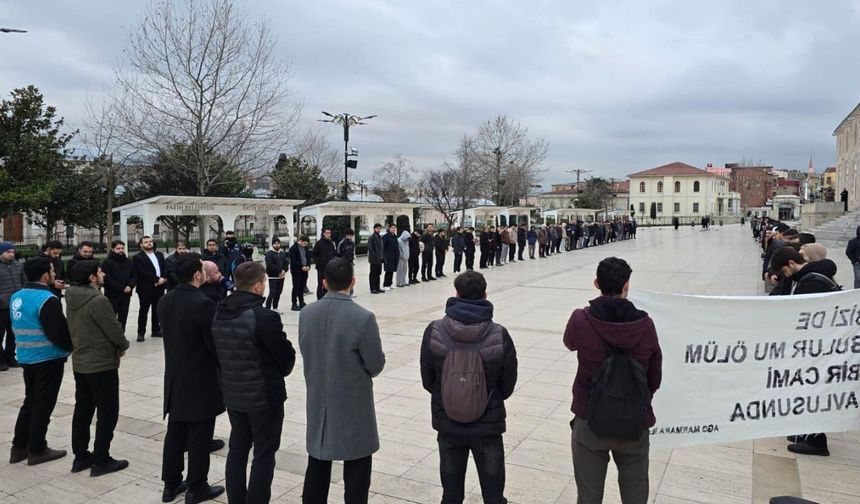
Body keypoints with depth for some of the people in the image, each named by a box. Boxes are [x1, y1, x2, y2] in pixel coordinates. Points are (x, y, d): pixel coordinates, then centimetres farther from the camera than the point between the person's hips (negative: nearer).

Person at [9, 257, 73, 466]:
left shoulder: (17, 297, 6)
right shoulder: (47, 300, -21)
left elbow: (17, 328, 15)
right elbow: (59, 333, -22)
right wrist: (72, 347, -4)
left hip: (27, 357, 8)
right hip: (48, 359, -8)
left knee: (30, 401, 20)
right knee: (43, 405, 3)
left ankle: (19, 447, 25)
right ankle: (37, 450, 13)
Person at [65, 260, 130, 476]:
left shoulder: (72, 299, 4)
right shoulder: (98, 300, -23)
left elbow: (75, 328, 13)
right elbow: (115, 330, -20)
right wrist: (123, 346, 0)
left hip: (80, 362, 9)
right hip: (102, 364, -9)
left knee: (82, 409, 16)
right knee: (108, 412, 1)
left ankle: (80, 456, 24)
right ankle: (101, 461, 6)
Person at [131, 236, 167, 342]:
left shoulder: (160, 255, 15)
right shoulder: (137, 257, -3)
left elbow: (165, 268, 9)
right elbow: (142, 273, -14)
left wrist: (163, 279, -10)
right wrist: (157, 279, -17)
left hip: (159, 287, 5)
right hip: (145, 288, -5)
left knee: (157, 310, 11)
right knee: (143, 311, 0)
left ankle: (156, 330, 21)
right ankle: (141, 333, 7)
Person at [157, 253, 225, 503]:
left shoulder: (165, 301, 1)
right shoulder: (203, 304, -23)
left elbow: (171, 334, 9)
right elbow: (215, 343, -18)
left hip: (174, 378, 7)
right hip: (201, 380, -7)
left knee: (175, 433, 17)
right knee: (199, 437, 5)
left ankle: (171, 483, 28)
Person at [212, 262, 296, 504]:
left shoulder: (219, 314, 0)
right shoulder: (264, 317, -23)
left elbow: (217, 351, 10)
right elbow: (286, 355, -14)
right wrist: (281, 371, 8)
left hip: (232, 393, 7)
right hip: (264, 394, -7)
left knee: (237, 448, 18)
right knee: (264, 454, 6)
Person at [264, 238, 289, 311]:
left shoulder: (283, 253, 12)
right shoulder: (269, 253, -8)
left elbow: (287, 263, 9)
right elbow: (270, 265, -17)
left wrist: (284, 270, -10)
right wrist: (279, 271, -16)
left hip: (281, 276, 6)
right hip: (273, 277, -6)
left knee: (278, 293, 12)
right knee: (272, 293, -12)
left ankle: (275, 308, 24)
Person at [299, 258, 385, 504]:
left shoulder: (306, 314, -6)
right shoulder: (363, 318, -21)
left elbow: (306, 354, 5)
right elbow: (376, 365, -13)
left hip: (318, 403, 5)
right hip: (354, 405, -4)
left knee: (317, 468, 19)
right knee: (356, 473, 10)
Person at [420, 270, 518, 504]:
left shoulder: (434, 331, -14)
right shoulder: (500, 336, -17)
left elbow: (428, 381, -3)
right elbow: (507, 387, -5)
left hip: (447, 424, 2)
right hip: (488, 425, -1)